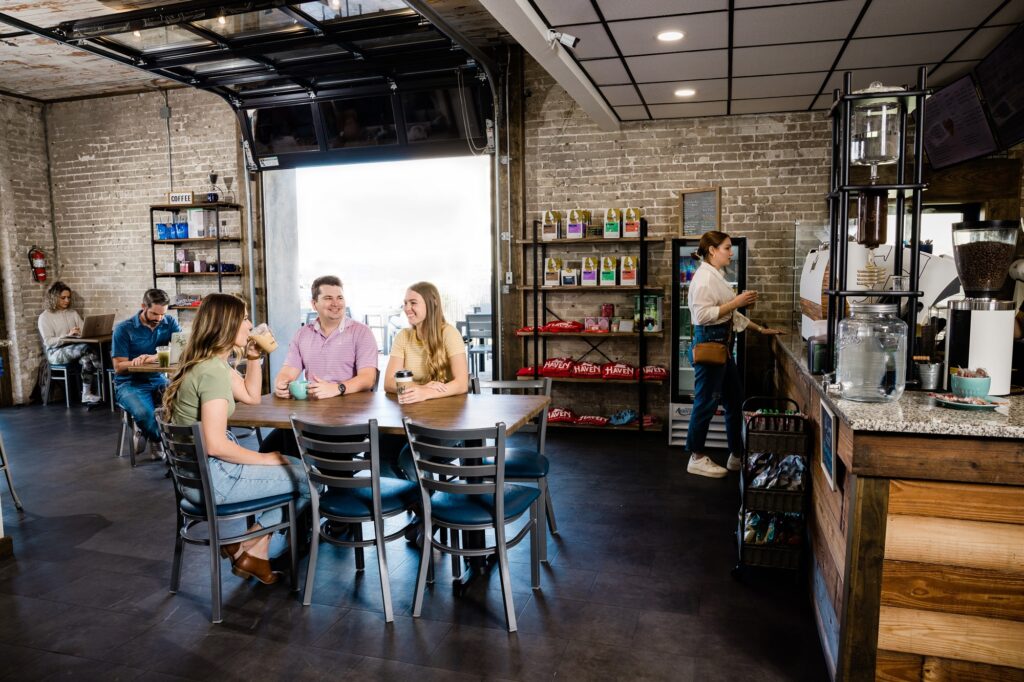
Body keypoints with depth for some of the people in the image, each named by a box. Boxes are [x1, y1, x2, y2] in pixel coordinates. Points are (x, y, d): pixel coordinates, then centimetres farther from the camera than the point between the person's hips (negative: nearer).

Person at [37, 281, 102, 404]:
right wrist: (68, 335, -23)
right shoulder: (45, 317, 0)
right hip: (56, 353, -4)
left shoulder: (73, 313, 16)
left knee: (87, 359, -33)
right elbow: (48, 342, -9)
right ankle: (104, 376, -29)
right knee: (87, 347, -33)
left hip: (74, 349, 4)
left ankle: (87, 394, -33)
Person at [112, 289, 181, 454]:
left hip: (159, 381, 3)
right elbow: (119, 367, -6)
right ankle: (164, 442, -3)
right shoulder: (124, 329, -4)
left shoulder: (170, 323, 4)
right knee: (144, 413, -36)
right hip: (130, 384, -3)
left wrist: (155, 357, -27)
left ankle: (146, 432, -2)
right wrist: (137, 362, -27)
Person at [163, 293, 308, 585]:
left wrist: (254, 357, 9)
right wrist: (264, 458, -16)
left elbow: (251, 397, 20)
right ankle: (247, 549, 10)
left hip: (196, 471, 10)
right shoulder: (213, 371, -22)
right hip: (211, 477, -10)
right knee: (308, 478, -5)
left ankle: (258, 551, 15)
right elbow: (216, 444, -28)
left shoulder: (214, 363, 8)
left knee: (295, 467, 16)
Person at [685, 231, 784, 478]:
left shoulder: (716, 276, 16)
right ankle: (696, 458, 11)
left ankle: (737, 456, 25)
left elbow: (731, 315, 20)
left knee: (735, 400, 14)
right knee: (706, 402, -1)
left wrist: (761, 329, 19)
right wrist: (736, 302, -20)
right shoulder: (704, 276, -14)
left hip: (722, 344, 10)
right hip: (708, 344, -10)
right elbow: (702, 314, -24)